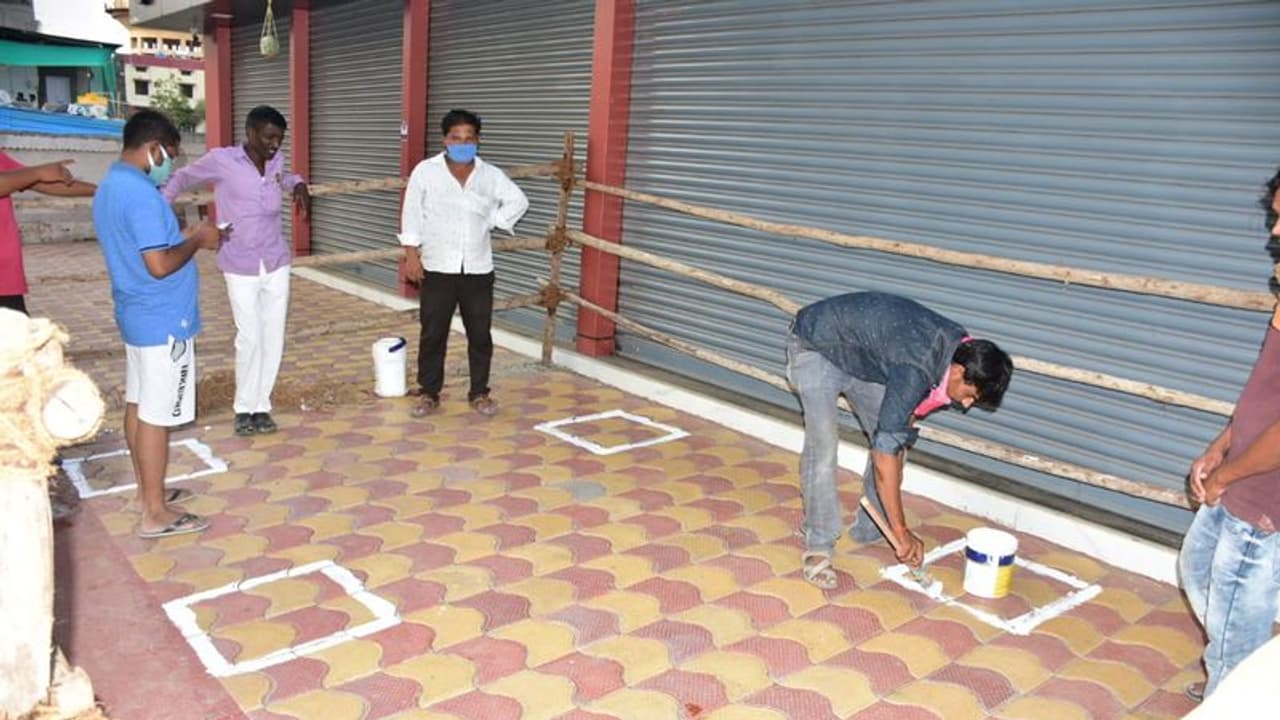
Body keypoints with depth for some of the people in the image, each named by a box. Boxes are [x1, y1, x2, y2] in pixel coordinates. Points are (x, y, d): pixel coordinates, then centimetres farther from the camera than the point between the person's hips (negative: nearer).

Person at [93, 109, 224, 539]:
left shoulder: (108, 188, 10)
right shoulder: (142, 194, -22)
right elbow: (159, 265, -26)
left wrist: (186, 236, 11)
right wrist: (196, 241, -11)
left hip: (136, 316, 10)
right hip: (163, 321, -10)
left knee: (138, 405, 17)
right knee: (156, 415, -4)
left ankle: (147, 490, 30)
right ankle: (155, 514, 4)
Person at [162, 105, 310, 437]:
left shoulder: (276, 161, 3)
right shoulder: (220, 160, -9)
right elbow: (182, 179, 7)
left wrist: (297, 184, 7)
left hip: (276, 263, 4)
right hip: (241, 267, -4)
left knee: (273, 338, 5)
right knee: (250, 339, -4)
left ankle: (261, 405, 18)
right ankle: (244, 408, 14)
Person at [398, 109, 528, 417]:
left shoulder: (490, 175, 3)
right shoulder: (425, 171, -1)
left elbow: (518, 201, 14)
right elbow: (412, 213, -1)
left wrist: (493, 222, 3)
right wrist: (412, 253, -7)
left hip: (478, 269, 2)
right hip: (437, 268, -1)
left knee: (480, 335, 7)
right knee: (432, 334, 5)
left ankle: (479, 393, 20)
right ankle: (429, 393, 17)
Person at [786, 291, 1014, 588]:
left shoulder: (960, 346, -13)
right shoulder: (916, 368, -38)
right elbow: (884, 453, -37)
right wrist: (901, 532, -33)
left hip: (859, 354, 8)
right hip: (815, 346, -8)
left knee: (896, 437, 3)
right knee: (823, 444, -19)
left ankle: (870, 530, 16)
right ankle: (818, 547, -7)